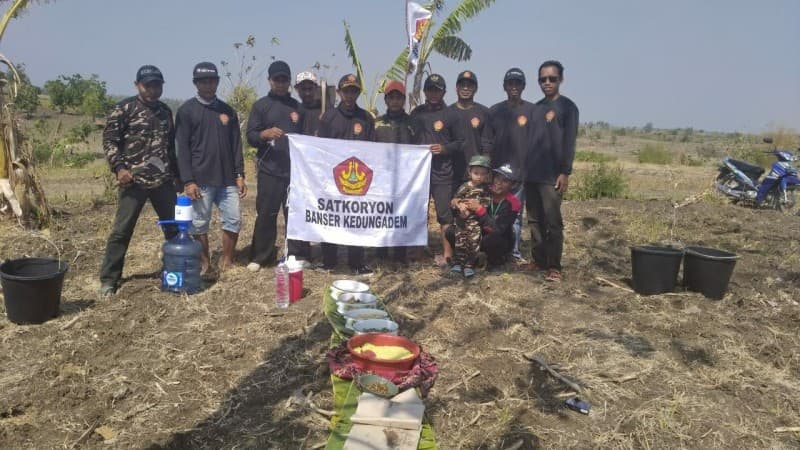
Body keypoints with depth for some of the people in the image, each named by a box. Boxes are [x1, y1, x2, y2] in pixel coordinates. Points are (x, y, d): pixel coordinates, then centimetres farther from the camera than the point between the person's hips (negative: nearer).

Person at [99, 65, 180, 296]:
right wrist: (119, 167, -18)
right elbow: (109, 140, -6)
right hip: (134, 180, -5)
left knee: (175, 227, 9)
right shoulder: (125, 108, -3)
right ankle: (108, 279, 12)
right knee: (122, 230, 0)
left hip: (164, 180, 5)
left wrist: (177, 175, 19)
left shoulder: (165, 111, 14)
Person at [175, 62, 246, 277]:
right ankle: (205, 265, 17)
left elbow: (236, 145, 12)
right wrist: (188, 181, -12)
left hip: (227, 179, 4)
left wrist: (240, 175, 5)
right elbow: (182, 148, -5)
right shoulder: (187, 110, -1)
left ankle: (227, 262, 19)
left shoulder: (227, 110, 11)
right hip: (200, 180, -4)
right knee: (199, 224, 3)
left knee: (233, 220, 4)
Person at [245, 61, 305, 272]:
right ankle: (260, 257, 11)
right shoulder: (261, 105, 6)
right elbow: (250, 136, -2)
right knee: (266, 214, 0)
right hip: (269, 170, -3)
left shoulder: (297, 106, 16)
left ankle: (294, 255, 13)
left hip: (295, 170, 3)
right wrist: (264, 134, -22)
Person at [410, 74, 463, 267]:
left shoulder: (451, 115, 2)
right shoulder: (416, 113, 12)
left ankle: (447, 253, 3)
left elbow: (460, 143, 3)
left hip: (443, 173, -3)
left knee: (444, 214, -3)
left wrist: (444, 148, -14)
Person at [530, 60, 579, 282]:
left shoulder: (567, 107, -1)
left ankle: (554, 266, -2)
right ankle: (539, 260, 16)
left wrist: (565, 172, -13)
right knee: (535, 220, 8)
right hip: (531, 174, 6)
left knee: (552, 221, -7)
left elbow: (569, 142, -7)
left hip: (552, 175, -6)